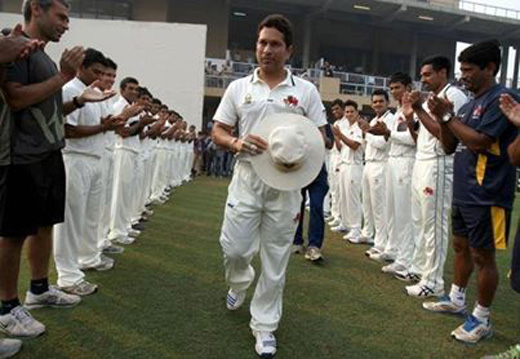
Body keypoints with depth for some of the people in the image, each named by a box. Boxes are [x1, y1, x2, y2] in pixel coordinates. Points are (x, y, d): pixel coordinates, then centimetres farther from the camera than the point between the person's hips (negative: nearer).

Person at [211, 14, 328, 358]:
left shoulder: (305, 91, 3)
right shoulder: (239, 88, 6)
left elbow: (320, 137, 4)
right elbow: (218, 132, 6)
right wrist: (237, 143, -16)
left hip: (285, 184, 0)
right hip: (246, 179, 1)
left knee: (276, 259, 5)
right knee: (234, 248, 2)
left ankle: (264, 326, 21)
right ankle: (239, 282, 39)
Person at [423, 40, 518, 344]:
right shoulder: (469, 105, 13)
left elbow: (480, 142, -23)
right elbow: (449, 147, 14)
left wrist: (448, 116, -13)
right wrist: (443, 119, -1)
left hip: (487, 194, -9)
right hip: (463, 191, 9)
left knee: (482, 255, 0)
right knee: (461, 246, 18)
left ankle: (482, 319, 13)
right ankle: (456, 300, 34)